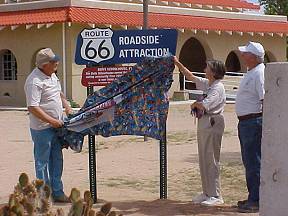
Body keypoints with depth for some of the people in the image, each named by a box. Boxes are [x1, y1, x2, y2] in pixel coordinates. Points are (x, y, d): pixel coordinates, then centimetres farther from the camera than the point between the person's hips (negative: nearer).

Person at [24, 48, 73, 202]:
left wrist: (67, 107, 12)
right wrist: (52, 120, -21)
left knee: (57, 160, 15)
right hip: (42, 129, -9)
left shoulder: (52, 75, 9)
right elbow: (33, 108, -24)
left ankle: (57, 192, 26)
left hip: (56, 126, 9)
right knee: (42, 162, 1)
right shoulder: (34, 81, -20)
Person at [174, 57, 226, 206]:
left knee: (211, 160, -6)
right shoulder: (206, 84, 13)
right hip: (203, 123, 9)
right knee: (203, 160, 13)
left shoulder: (218, 88, -15)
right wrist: (178, 64, 20)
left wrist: (195, 104, -5)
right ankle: (207, 192, 21)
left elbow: (204, 105, -26)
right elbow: (190, 77, 23)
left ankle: (215, 195, 0)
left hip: (212, 124, -9)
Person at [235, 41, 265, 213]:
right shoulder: (251, 73, 16)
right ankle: (254, 197, 24)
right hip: (246, 122, 11)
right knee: (249, 161, 16)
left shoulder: (259, 73, -16)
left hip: (254, 121, -11)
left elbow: (266, 101, -22)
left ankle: (256, 201, -1)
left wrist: (265, 125, -24)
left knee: (253, 162, -6)